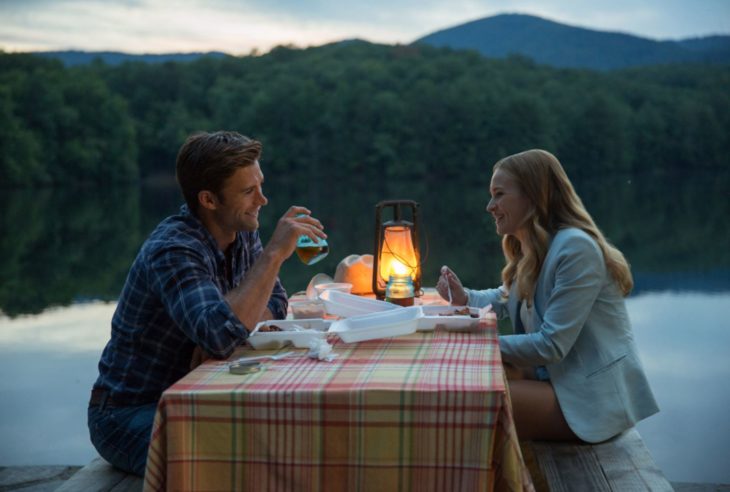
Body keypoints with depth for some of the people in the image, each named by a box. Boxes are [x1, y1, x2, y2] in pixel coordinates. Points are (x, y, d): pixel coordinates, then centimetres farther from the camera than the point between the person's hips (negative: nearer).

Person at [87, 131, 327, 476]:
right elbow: (221, 337, -40)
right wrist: (273, 254, -34)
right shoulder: (173, 250, -26)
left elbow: (274, 305, 3)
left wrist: (231, 327, -17)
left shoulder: (241, 230, -1)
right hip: (130, 413, -7)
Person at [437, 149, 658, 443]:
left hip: (592, 397, -10)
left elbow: (551, 345, -23)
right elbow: (505, 300, 27)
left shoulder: (576, 249, -21)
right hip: (555, 377, 10)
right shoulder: (533, 250, 10)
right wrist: (464, 297, 6)